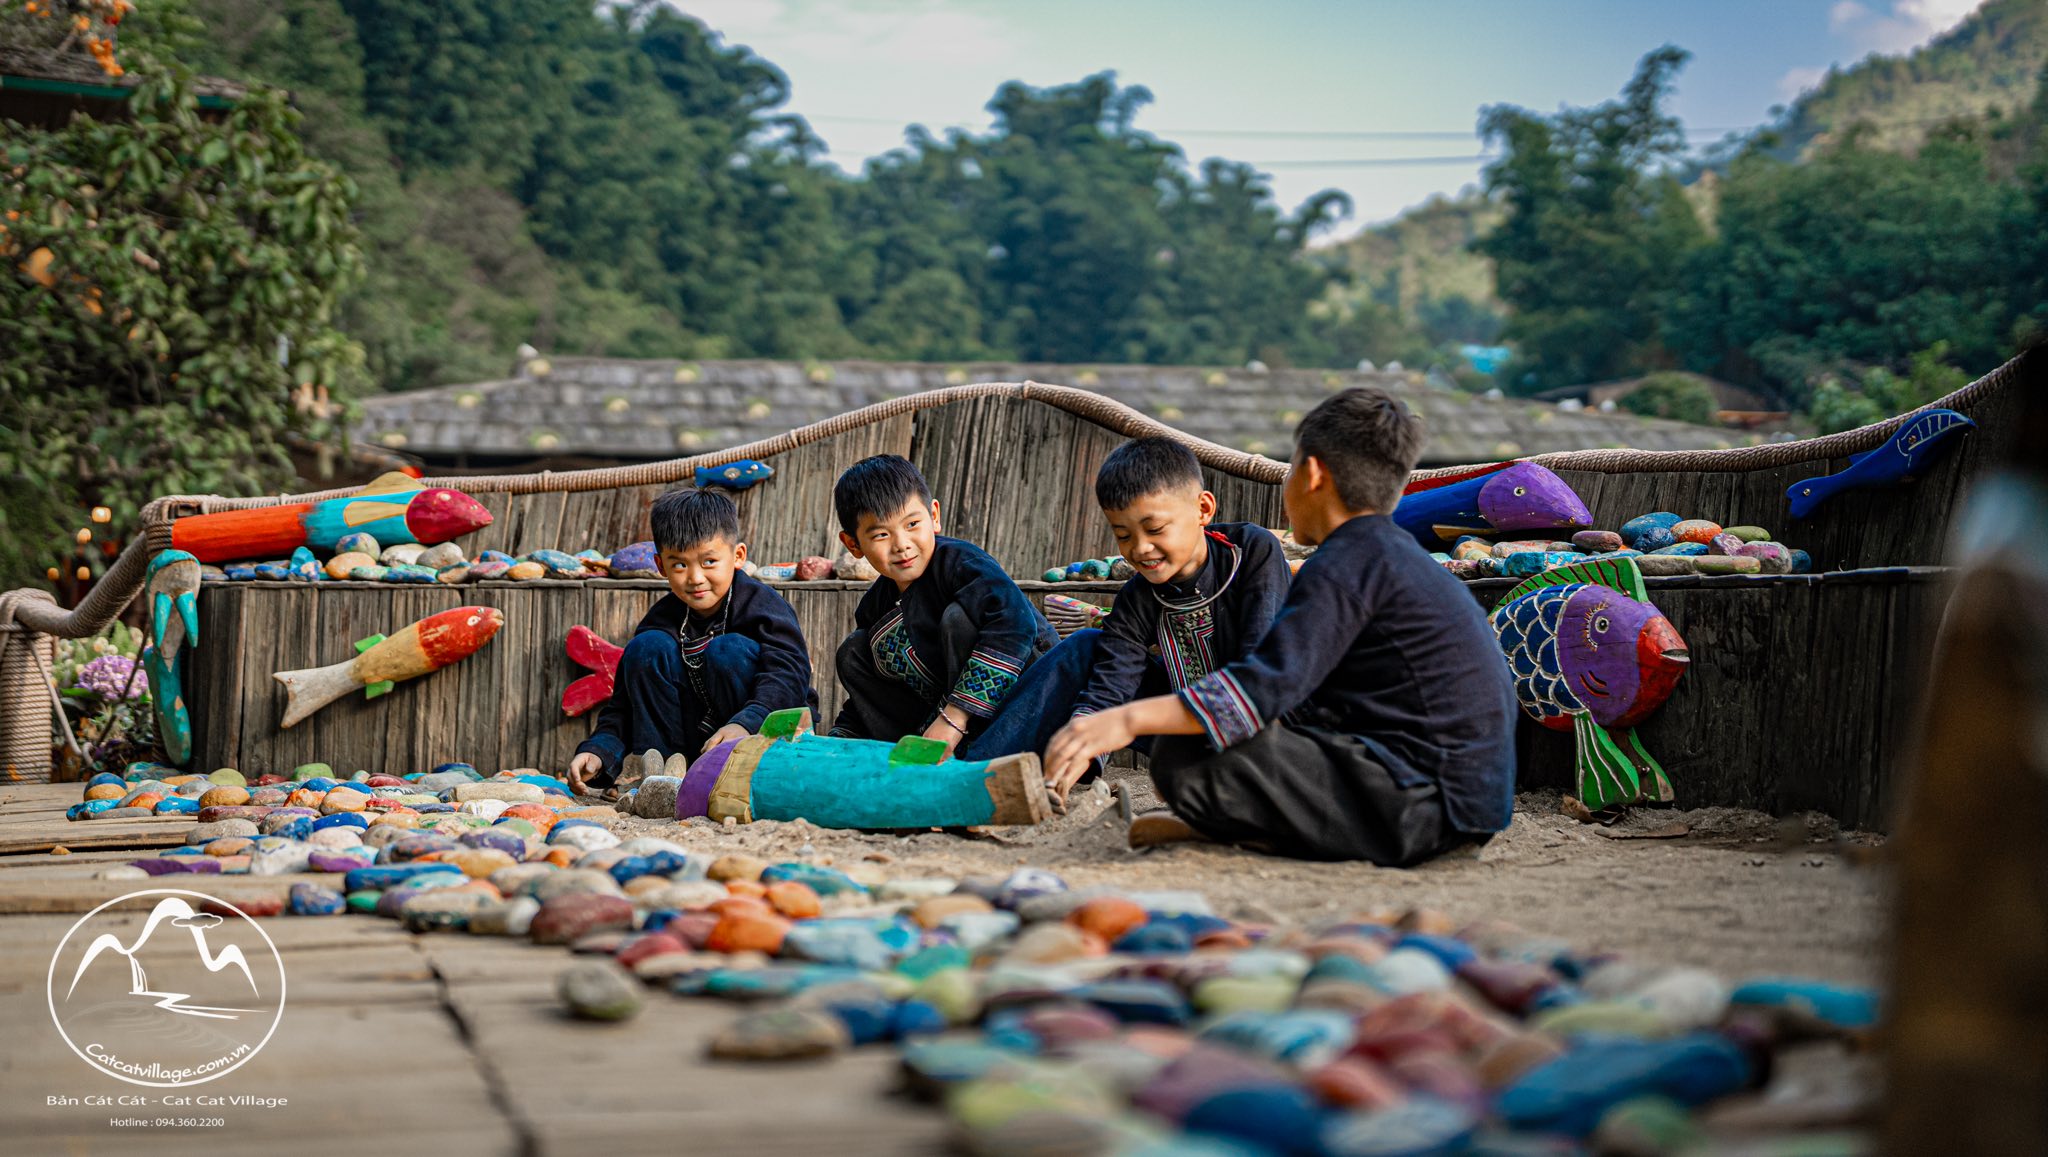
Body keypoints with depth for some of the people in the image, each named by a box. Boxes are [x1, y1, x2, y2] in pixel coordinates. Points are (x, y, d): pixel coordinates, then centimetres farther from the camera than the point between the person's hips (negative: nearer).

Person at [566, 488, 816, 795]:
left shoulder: (762, 605, -13)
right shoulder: (662, 619, -1)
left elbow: (789, 676, -30)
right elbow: (624, 702, -3)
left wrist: (745, 724, -48)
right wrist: (598, 751, -23)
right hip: (694, 743, 4)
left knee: (729, 650, -26)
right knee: (648, 647, -11)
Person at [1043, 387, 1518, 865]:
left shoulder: (1346, 565, -11)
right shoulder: (1400, 554, 20)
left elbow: (1267, 684, -24)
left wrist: (1128, 720, -29)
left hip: (1424, 805, -10)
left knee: (1184, 757, -18)